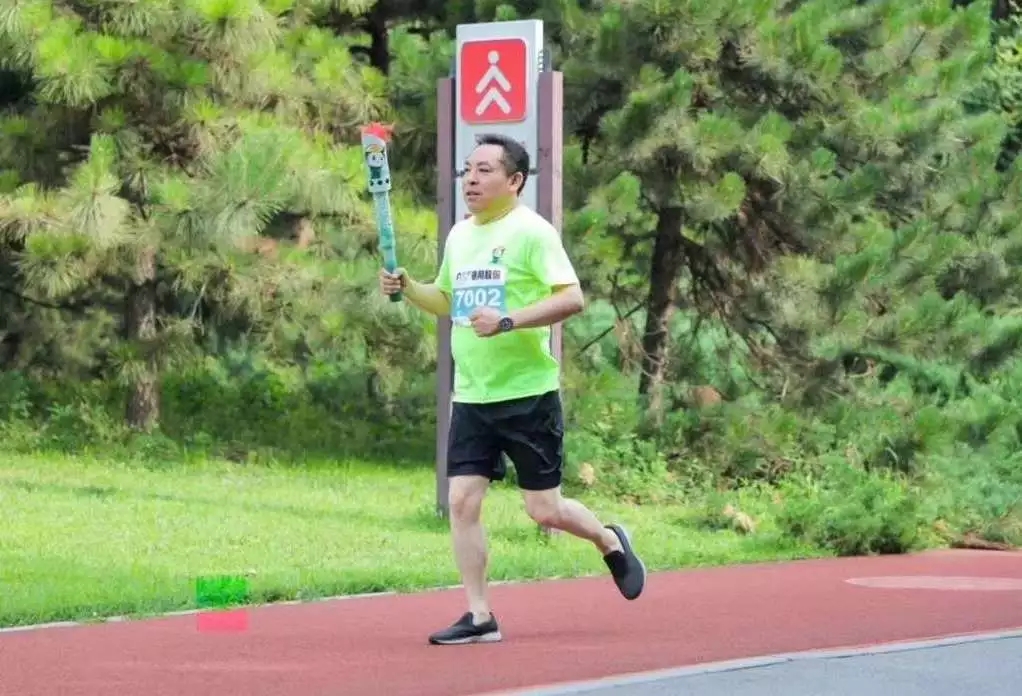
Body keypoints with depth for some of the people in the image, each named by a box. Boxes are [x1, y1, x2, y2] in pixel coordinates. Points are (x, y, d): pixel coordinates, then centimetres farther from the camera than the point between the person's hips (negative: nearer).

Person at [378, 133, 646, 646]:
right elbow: (447, 301, 26)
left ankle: (610, 542, 29)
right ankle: (479, 616, 2)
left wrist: (508, 320, -27)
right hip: (471, 397, 6)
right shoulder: (459, 235, 12)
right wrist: (405, 287, 7)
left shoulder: (532, 232, -9)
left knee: (544, 510, -1)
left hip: (528, 394, -6)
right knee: (462, 501, -4)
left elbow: (571, 298, -18)